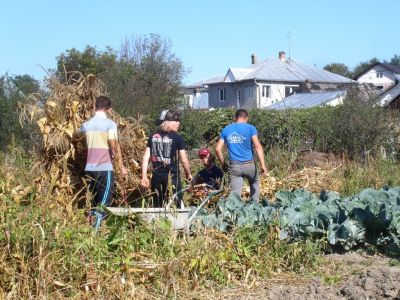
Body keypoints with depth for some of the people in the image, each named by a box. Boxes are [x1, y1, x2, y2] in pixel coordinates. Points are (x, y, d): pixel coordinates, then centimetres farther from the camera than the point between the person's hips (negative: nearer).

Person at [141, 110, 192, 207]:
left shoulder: (153, 136, 7)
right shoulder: (177, 138, -7)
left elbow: (146, 157, 3)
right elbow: (184, 160, -6)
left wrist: (144, 176, 5)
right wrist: (188, 174, 10)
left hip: (156, 176, 5)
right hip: (172, 176, -5)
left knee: (157, 207, 12)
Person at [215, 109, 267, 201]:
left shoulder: (226, 130, 7)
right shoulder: (250, 128, -2)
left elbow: (218, 149, 5)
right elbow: (258, 147, -10)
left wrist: (223, 164, 16)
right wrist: (263, 165, -12)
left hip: (234, 166, 1)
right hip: (249, 164, -1)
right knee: (254, 183, 27)